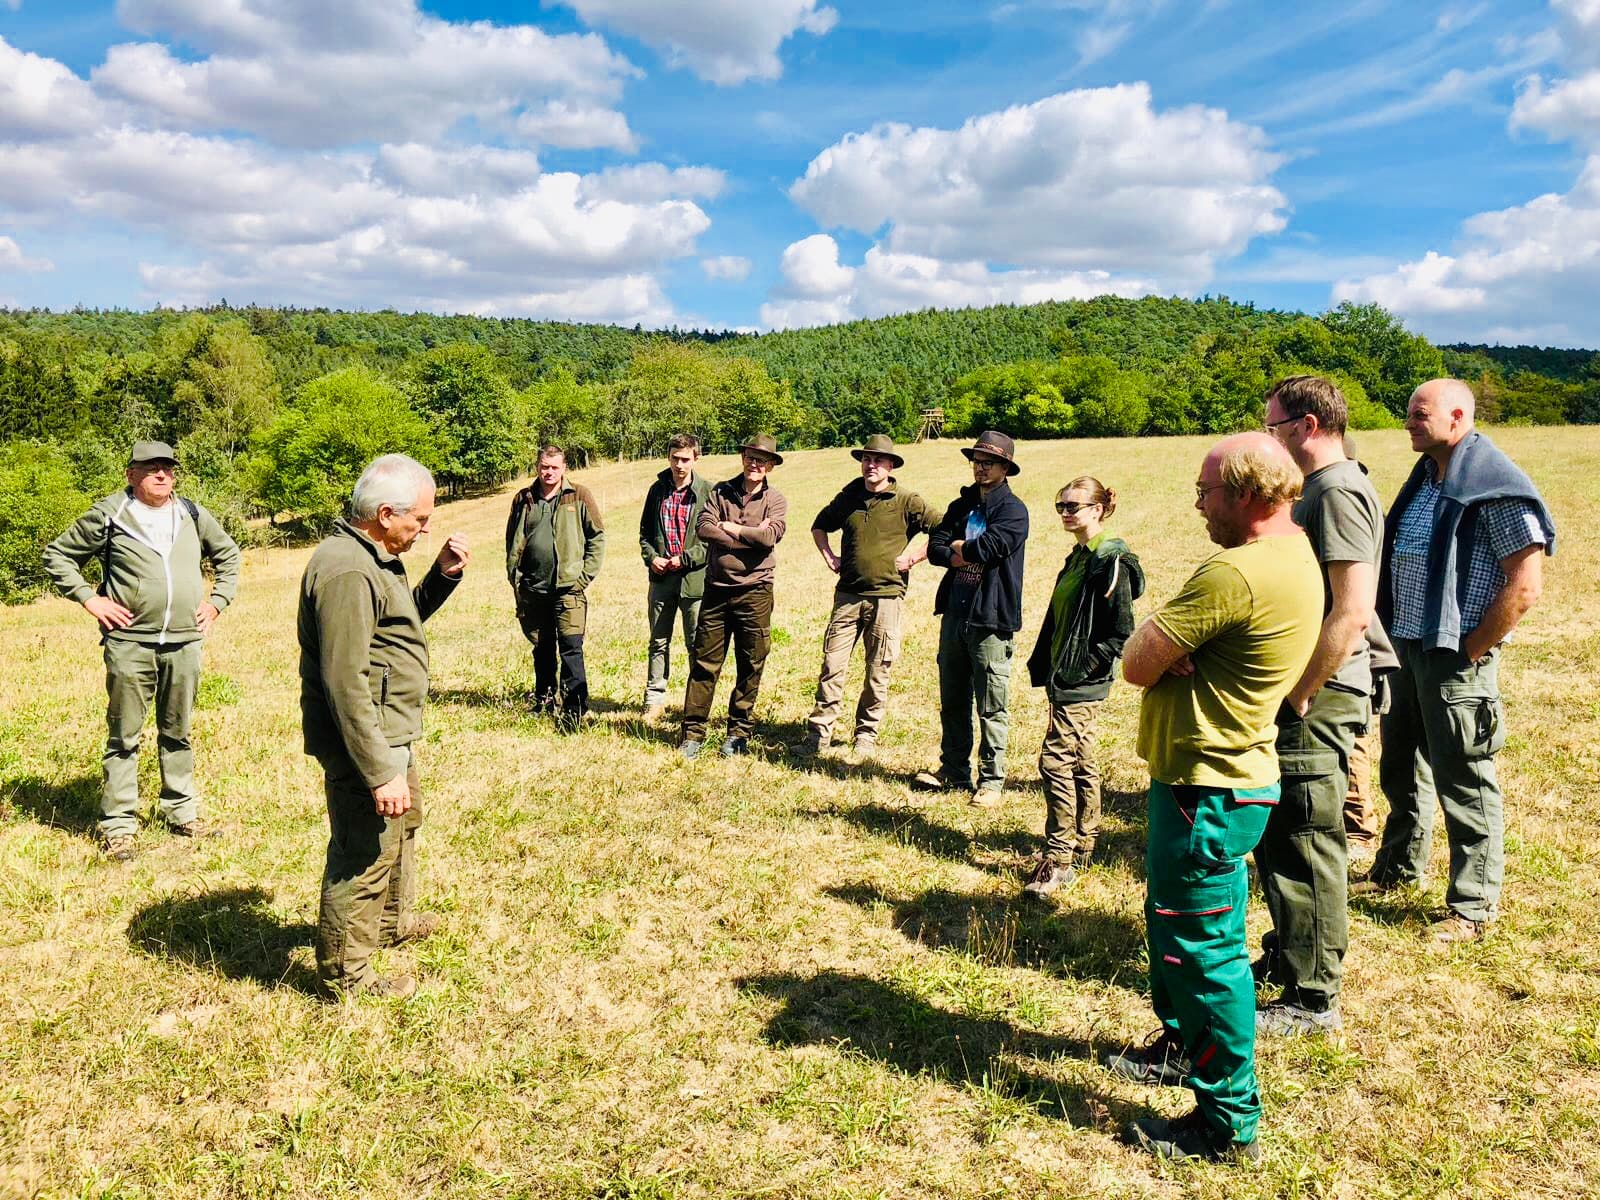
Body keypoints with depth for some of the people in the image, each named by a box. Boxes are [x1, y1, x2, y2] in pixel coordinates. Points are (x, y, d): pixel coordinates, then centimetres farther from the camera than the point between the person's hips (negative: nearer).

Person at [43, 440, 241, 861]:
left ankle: (183, 813, 24)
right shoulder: (109, 516, -2)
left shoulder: (192, 515, 8)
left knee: (178, 733, 14)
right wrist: (89, 599, -3)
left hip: (184, 642, 4)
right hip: (130, 644, -3)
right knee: (124, 737, 3)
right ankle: (118, 826, 11)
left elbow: (228, 554, 23)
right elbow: (57, 556, 6)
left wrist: (217, 600, 12)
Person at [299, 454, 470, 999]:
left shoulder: (373, 556, 7)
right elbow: (346, 684, -29)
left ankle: (392, 919, 50)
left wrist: (444, 574, 3)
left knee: (404, 819, 29)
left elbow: (407, 614, 22)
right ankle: (345, 975, 19)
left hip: (392, 731, 11)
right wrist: (381, 772, -29)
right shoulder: (347, 571, -26)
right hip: (364, 741, -11)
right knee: (364, 856, 1)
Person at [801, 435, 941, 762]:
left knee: (878, 671, 6)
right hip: (848, 595, 3)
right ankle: (820, 731, 6)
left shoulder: (906, 502, -3)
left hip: (886, 597, -3)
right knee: (832, 664, -2)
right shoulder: (848, 498, 9)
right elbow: (819, 526, 26)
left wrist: (915, 556, -9)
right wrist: (829, 556, 12)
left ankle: (866, 735, 19)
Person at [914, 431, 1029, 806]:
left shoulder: (1013, 511, -6)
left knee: (991, 708, 0)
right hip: (954, 613, 7)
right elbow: (935, 549, 3)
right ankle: (954, 772, 27)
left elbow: (985, 549, -19)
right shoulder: (961, 506, 15)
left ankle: (991, 780, 11)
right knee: (952, 702, 15)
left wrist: (956, 547, -1)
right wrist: (968, 552, -14)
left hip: (991, 619, -7)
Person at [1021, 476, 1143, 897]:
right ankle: (1083, 848, 27)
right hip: (1065, 678, 10)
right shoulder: (1078, 558, 14)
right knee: (1081, 761, 16)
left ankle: (1058, 858, -4)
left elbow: (1120, 633, -17)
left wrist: (1084, 668, -17)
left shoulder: (1111, 562, -14)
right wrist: (1043, 665, 14)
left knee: (1056, 760, -10)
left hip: (1083, 683, -10)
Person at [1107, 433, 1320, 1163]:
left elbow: (1136, 664, -20)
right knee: (1171, 919, 25)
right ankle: (1183, 1043, 44)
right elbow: (1156, 657, 9)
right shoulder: (1295, 556, 7)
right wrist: (1172, 649, -11)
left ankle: (1229, 1123, 16)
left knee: (1203, 949, 2)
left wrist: (1154, 645, -3)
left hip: (1209, 793, -10)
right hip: (1217, 776, 10)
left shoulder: (1235, 573, -27)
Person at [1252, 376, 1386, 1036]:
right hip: (1302, 692, 10)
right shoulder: (1318, 488, 14)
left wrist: (1300, 693, -20)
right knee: (1279, 835, 21)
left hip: (1318, 700, -10)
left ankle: (1312, 999, 13)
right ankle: (1289, 953, 38)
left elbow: (1352, 612, -26)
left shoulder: (1339, 491, -18)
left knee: (1305, 846, 0)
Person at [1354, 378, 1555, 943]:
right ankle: (1398, 866, 39)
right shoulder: (1424, 479, 12)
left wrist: (1471, 651, -14)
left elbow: (1525, 585, -18)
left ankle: (1473, 907, 15)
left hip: (1456, 658, -8)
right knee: (1401, 768, 20)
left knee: (1465, 781, 2)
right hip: (1405, 645, 8)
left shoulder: (1496, 488, -14)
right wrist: (1391, 639, 11)